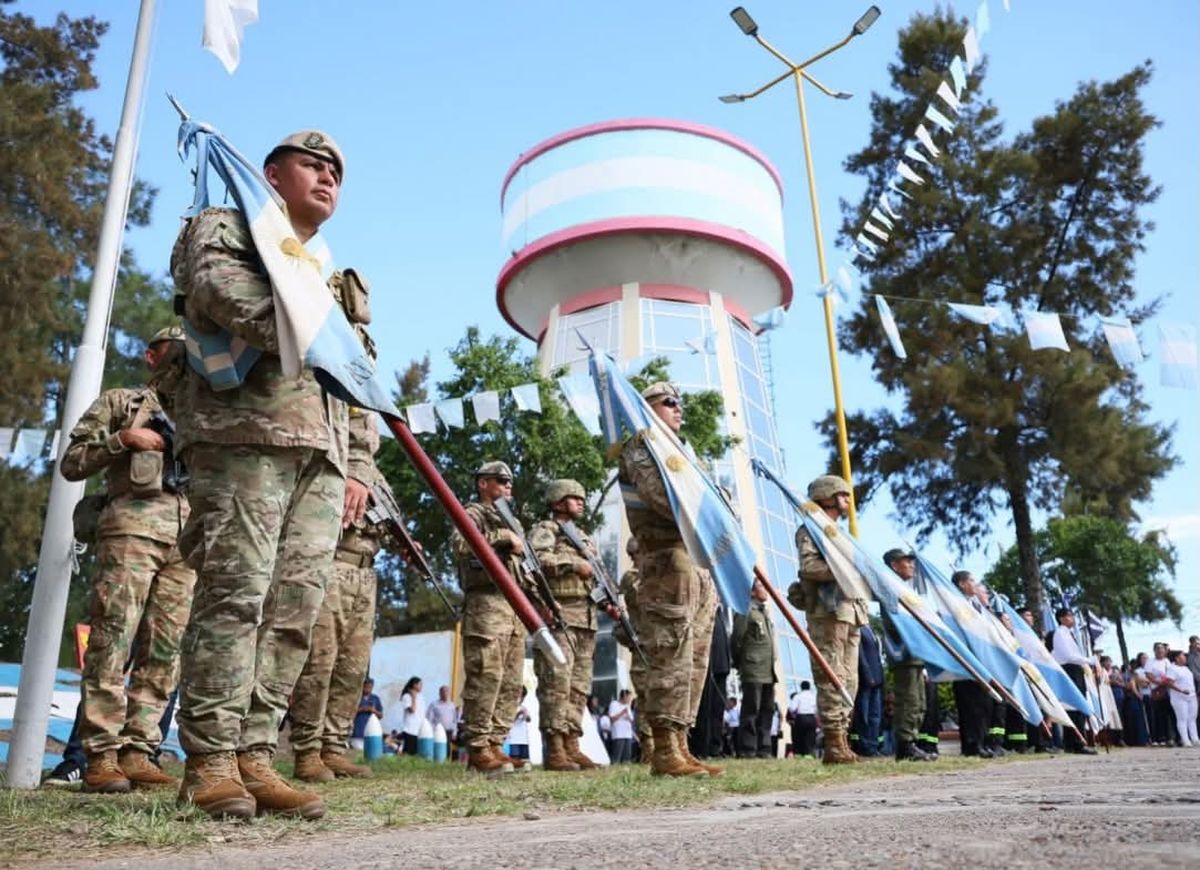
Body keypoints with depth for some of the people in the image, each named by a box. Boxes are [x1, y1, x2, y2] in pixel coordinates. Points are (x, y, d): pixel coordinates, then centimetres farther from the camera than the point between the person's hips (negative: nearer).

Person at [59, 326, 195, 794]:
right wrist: (122, 438, -4)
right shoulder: (119, 401, 16)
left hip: (189, 534, 4)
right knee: (113, 641, -10)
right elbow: (71, 463, 9)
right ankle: (100, 755, -7)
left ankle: (137, 751, 3)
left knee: (164, 650, -1)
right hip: (134, 522, -4)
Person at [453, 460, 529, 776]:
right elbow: (462, 543, -17)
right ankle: (477, 748, -9)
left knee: (511, 682, 5)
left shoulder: (509, 520, 29)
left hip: (515, 606, 8)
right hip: (487, 603, -8)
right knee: (486, 677, -12)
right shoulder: (474, 513, 5)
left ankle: (495, 744, 7)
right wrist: (504, 537, -13)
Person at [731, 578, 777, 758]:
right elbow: (737, 640, -7)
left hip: (768, 672, 8)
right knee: (751, 711, -6)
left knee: (767, 710, 9)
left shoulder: (765, 612, 21)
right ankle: (747, 749, -3)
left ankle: (763, 748, 14)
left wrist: (773, 666, 17)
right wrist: (740, 664, -1)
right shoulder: (746, 611, -6)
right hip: (753, 671, -8)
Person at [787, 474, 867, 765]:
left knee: (849, 680, 7)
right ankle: (833, 745, -11)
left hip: (850, 612, 9)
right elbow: (809, 566, -15)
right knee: (832, 679, -11)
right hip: (828, 611, -9)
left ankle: (841, 741, 10)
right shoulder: (811, 530, 0)